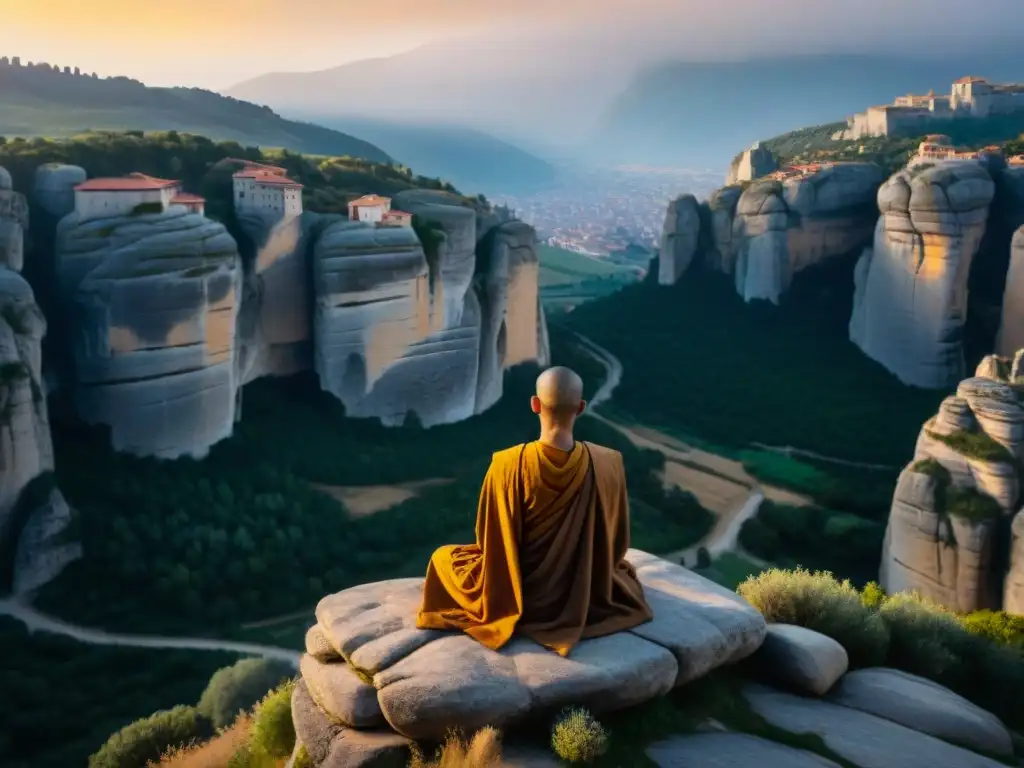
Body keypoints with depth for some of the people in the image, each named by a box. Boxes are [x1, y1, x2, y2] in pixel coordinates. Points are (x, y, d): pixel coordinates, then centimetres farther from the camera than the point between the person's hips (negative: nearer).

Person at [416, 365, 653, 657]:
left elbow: (488, 539, -11)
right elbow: (616, 543, -6)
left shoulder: (507, 465, -25)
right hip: (589, 597, 3)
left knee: (443, 557, 23)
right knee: (623, 566, 38)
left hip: (519, 597, -3)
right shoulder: (607, 463, -20)